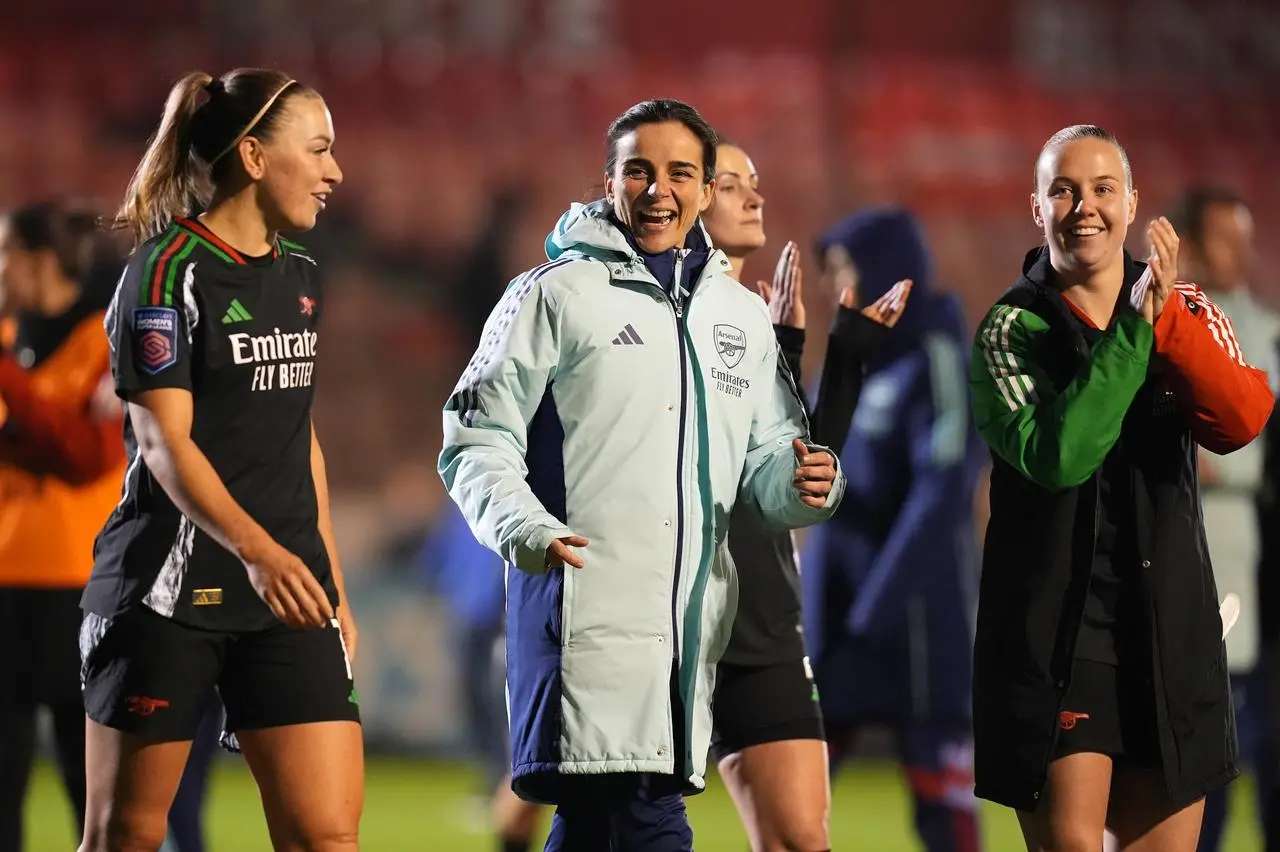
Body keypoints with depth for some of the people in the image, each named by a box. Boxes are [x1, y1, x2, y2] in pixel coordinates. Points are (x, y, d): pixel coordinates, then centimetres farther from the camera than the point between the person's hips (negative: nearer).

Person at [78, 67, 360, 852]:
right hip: (170, 584, -6)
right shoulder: (170, 270, -9)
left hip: (287, 586, 6)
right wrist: (255, 549, -33)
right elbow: (164, 441, -18)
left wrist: (333, 584, 18)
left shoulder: (301, 273, 14)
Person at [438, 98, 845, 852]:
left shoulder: (742, 315, 20)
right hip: (586, 605, -5)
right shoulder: (556, 294, 4)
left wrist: (804, 485, -6)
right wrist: (525, 528, -18)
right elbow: (477, 440, 1)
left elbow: (768, 457, 19)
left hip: (695, 614, 5)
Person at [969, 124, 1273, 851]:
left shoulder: (1185, 309, 7)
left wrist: (1167, 315, -24)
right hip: (1056, 624, -4)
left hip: (1171, 624, 4)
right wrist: (1134, 328, -20)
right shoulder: (1014, 328, -3)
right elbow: (1058, 456, -20)